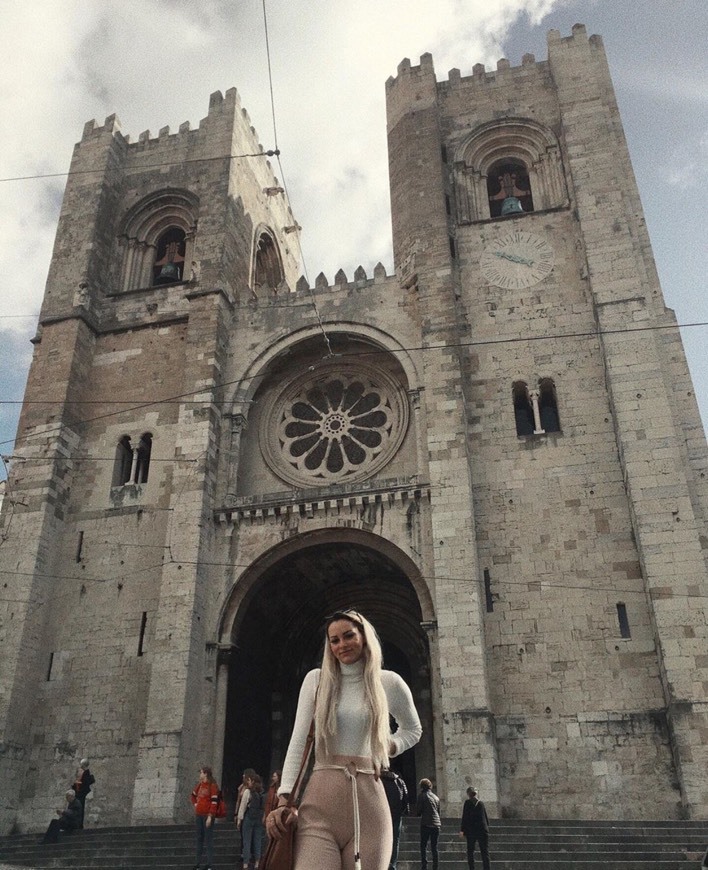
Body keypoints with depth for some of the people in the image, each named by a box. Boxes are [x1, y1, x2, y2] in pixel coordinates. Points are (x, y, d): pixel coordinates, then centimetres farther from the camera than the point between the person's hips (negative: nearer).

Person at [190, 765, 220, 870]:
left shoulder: (213, 786, -11)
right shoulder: (200, 784, 10)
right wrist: (196, 804, 14)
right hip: (198, 815, 7)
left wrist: (210, 816, -20)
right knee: (199, 838, 13)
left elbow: (214, 802, -16)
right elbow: (193, 795, 29)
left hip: (207, 815, -7)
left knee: (208, 839, -3)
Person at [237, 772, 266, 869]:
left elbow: (243, 806, -8)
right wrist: (263, 819, 8)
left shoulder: (248, 791, -8)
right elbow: (265, 807, 5)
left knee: (246, 842, 2)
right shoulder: (262, 793, 5)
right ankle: (257, 863, 12)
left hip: (248, 818, -4)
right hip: (260, 820, 4)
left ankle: (245, 864, 2)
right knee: (257, 842, 10)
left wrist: (239, 819, -2)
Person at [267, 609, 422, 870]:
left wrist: (390, 747, 6)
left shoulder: (388, 682, 8)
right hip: (320, 800, -1)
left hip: (368, 801, 1)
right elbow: (297, 742, 5)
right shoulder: (316, 679, 8)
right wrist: (284, 798, -5)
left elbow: (413, 730, 26)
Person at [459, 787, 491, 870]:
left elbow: (465, 817, -6)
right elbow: (486, 817, 14)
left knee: (470, 851, 6)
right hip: (482, 830, 3)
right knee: (484, 851, 3)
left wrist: (462, 830, -5)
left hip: (471, 830, -3)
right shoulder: (481, 803, 10)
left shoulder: (468, 802, -2)